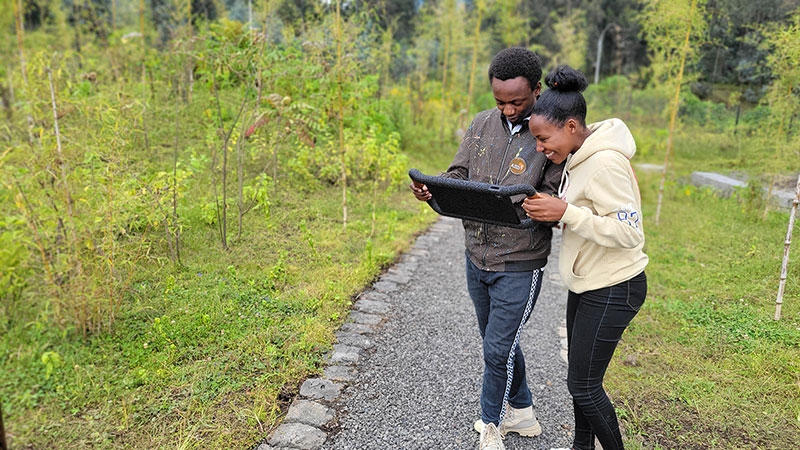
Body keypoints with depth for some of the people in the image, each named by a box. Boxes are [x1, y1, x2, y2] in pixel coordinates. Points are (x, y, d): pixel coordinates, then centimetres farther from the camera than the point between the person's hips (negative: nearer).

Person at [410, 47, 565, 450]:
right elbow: (458, 175, 6)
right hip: (476, 256, 6)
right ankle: (521, 412, 42)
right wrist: (432, 188, -15)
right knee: (498, 342, 19)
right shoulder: (482, 124, 5)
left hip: (519, 265, -5)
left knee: (498, 350, 1)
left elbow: (555, 199, -12)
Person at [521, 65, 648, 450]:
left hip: (612, 290, -9)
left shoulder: (606, 162, -25)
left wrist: (565, 212, -29)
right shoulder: (579, 155, 4)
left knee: (583, 384, 3)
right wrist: (548, 209, 1)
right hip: (586, 282, 9)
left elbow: (630, 233, -27)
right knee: (580, 373, 21)